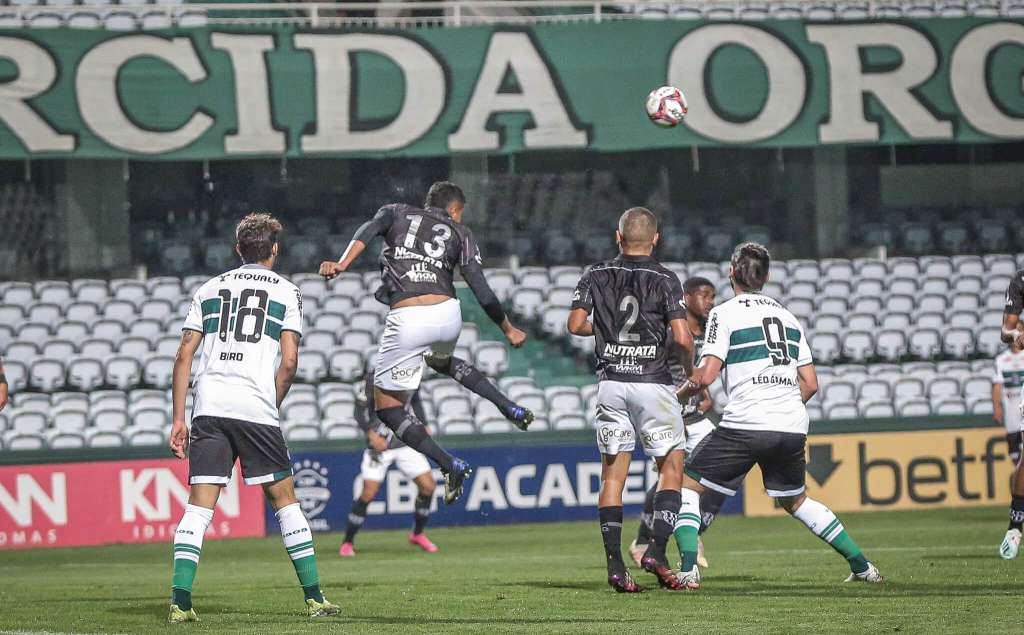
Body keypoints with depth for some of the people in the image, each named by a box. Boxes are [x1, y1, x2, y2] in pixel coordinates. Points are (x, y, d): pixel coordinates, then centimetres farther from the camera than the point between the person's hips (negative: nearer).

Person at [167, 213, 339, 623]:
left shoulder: (210, 289, 17)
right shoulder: (285, 292, 9)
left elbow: (184, 356, 11)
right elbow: (289, 361, -1)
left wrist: (178, 419, 12)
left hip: (209, 406, 2)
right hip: (256, 411, -2)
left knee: (199, 505, 0)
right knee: (284, 500, 9)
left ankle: (180, 602, -11)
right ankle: (314, 597, 9)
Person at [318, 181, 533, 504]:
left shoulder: (397, 212, 20)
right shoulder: (459, 233, 19)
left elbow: (367, 231, -4)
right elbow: (482, 291, 10)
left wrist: (342, 265, -18)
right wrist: (508, 329, 24)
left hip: (406, 320, -3)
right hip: (448, 315, 3)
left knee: (387, 406, 9)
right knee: (441, 361, 39)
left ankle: (451, 465, -6)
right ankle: (512, 409, 29)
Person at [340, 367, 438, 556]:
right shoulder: (374, 378, -12)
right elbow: (360, 411, -11)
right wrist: (371, 433, -26)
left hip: (406, 443, 5)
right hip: (380, 443, -5)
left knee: (428, 486, -2)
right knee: (369, 493, -12)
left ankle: (417, 534, 20)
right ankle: (347, 543, 2)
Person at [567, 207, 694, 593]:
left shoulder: (596, 275, 5)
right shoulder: (664, 279, -4)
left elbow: (575, 324, 1)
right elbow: (682, 337, -11)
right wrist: (690, 369, 8)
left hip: (610, 383, 3)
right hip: (653, 383, -3)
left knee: (612, 474, 6)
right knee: (672, 466, 7)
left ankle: (614, 565, -1)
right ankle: (657, 550, -7)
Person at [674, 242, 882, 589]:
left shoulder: (725, 313, 0)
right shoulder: (787, 316, 17)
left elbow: (706, 375, -10)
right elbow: (810, 384, 15)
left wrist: (680, 393, 9)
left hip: (745, 426, -6)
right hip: (793, 427, 6)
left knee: (686, 485, 8)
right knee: (795, 501, 26)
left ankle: (688, 570, -9)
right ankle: (862, 566, 23)